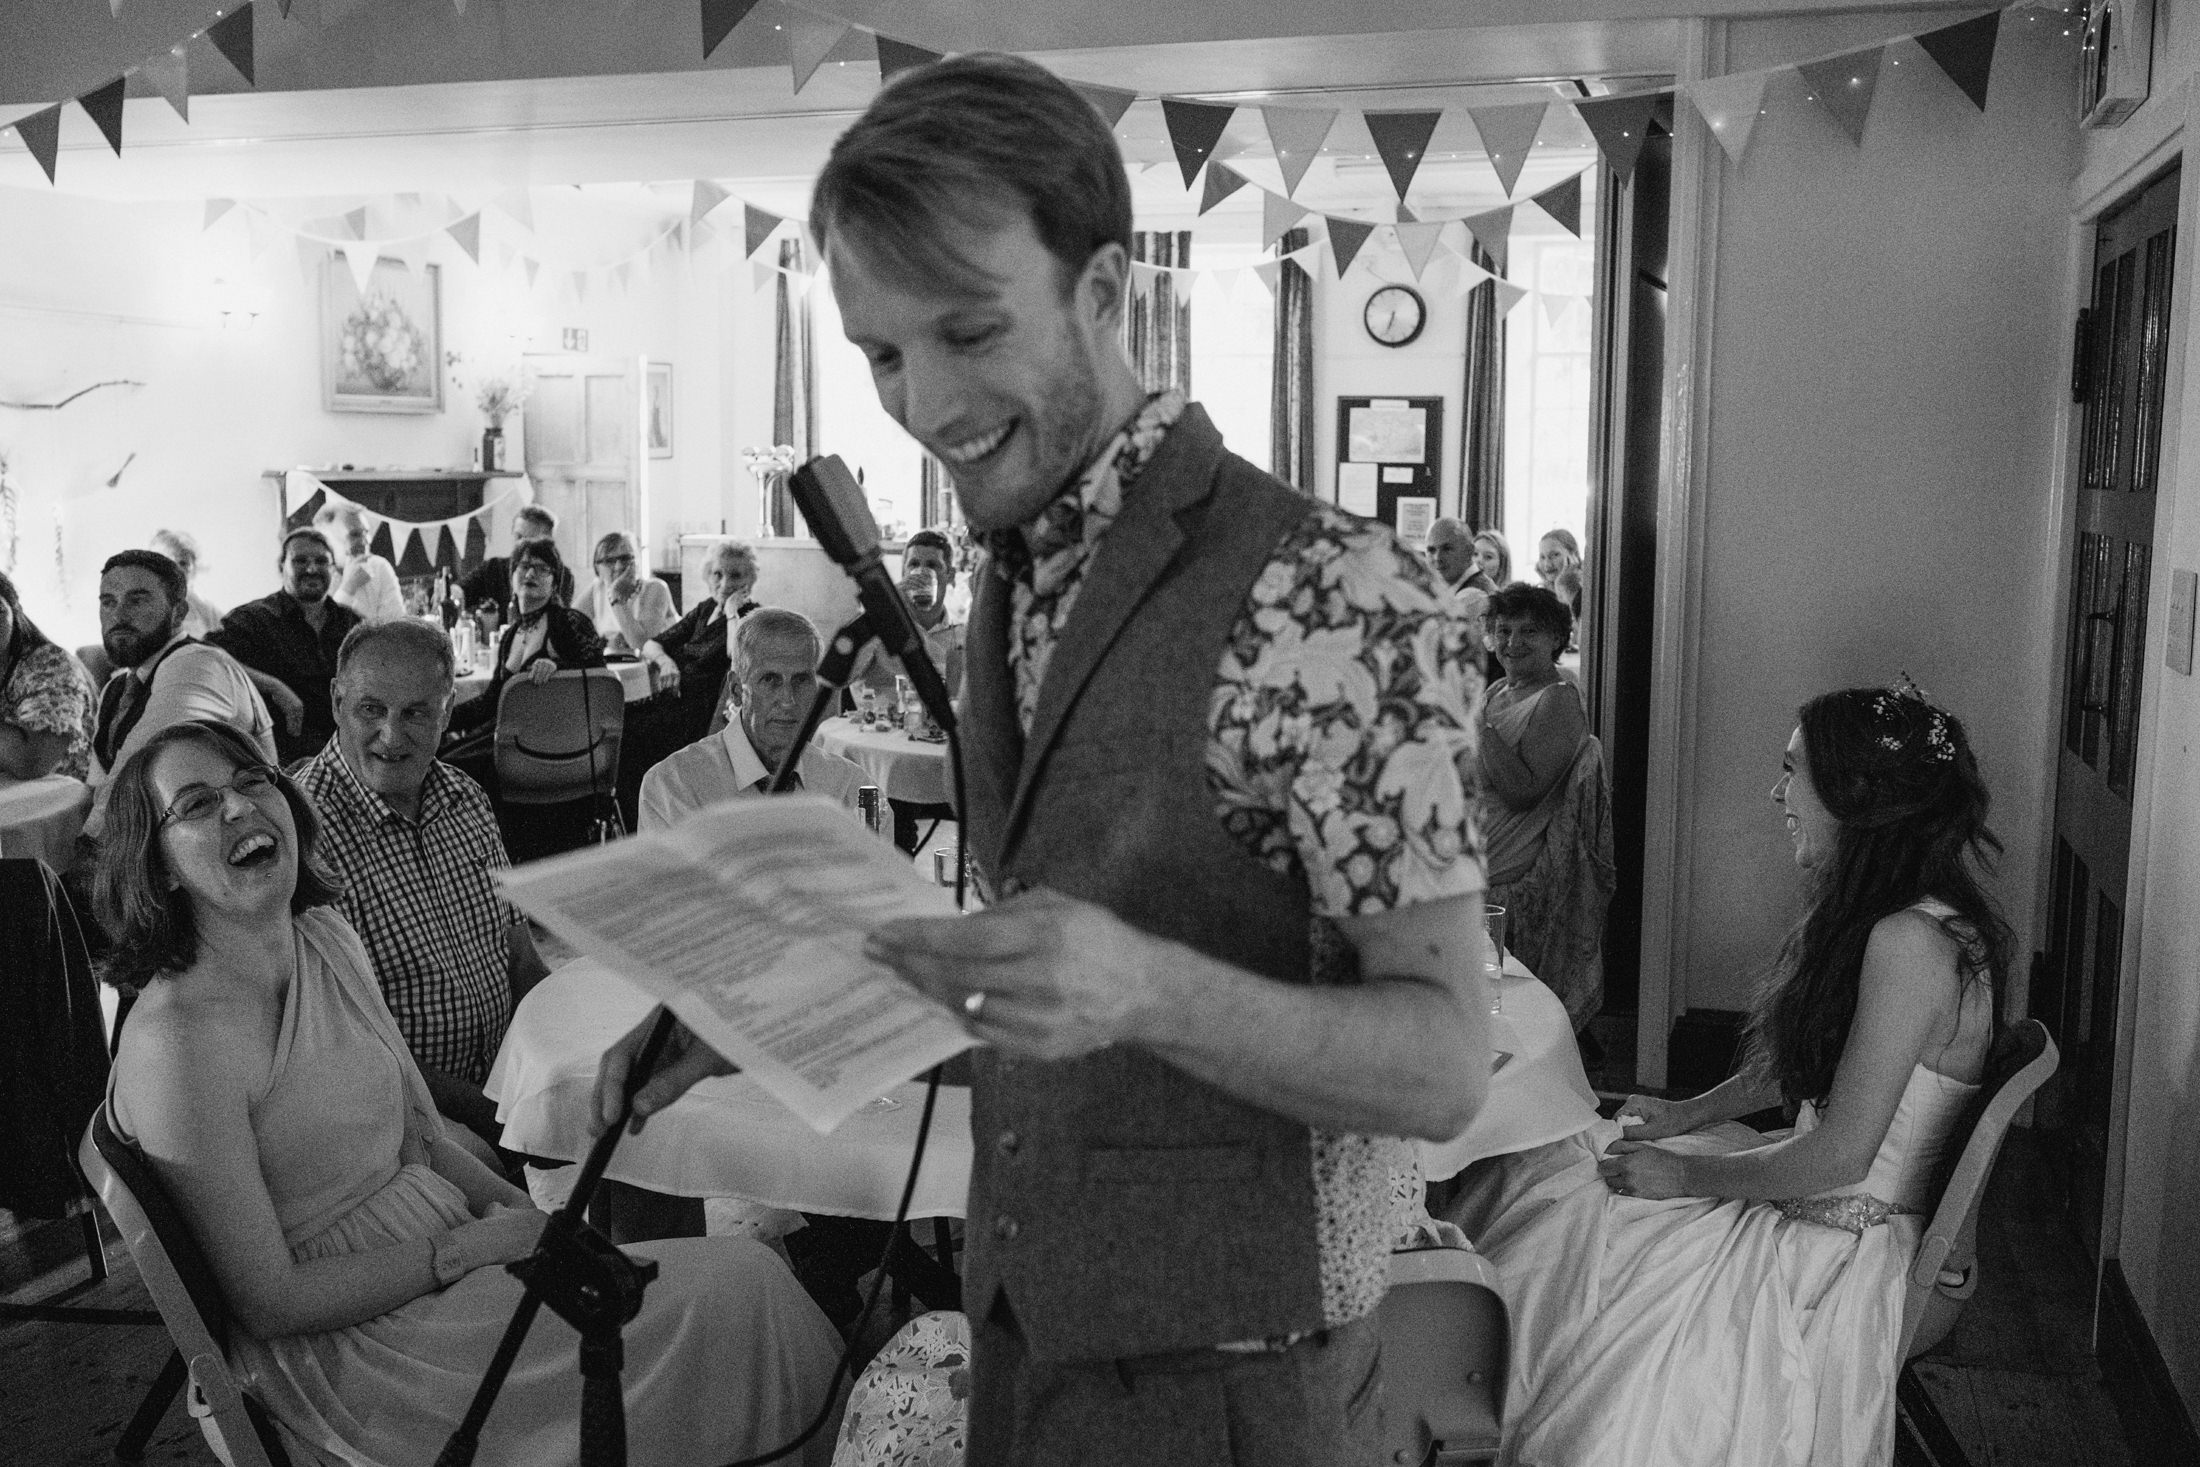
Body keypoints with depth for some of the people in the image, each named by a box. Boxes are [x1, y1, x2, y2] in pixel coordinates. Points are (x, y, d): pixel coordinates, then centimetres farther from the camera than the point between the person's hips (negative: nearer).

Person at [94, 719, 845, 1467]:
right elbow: (269, 1302, -17)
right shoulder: (177, 1039, -21)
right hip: (346, 1349, -7)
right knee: (737, 1289, -12)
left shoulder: (327, 937, 4)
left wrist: (530, 1216, -5)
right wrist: (470, 1246, -15)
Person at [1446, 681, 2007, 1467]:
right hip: (1801, 1197, 10)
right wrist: (1689, 1114, 10)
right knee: (1540, 1168, 4)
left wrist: (1690, 1176, -13)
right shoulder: (1862, 910, 6)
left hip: (1850, 1246, -10)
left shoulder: (1909, 941, -25)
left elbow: (1840, 1153, -23)